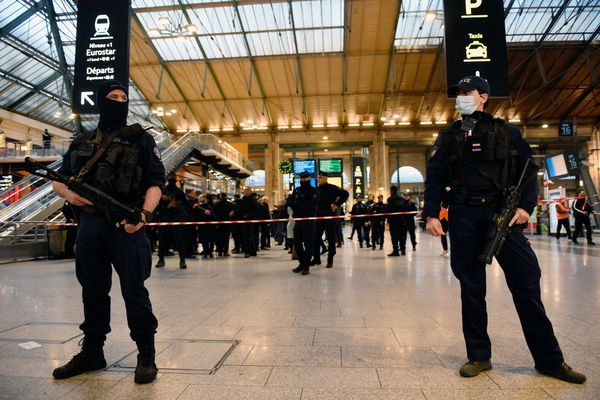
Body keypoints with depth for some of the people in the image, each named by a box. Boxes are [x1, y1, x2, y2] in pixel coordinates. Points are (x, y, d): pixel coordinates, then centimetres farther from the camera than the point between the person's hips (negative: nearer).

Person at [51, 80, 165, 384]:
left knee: (134, 291, -2)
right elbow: (58, 180, 20)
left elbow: (156, 182, -5)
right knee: (93, 290, 14)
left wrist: (144, 213, -21)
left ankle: (146, 356, 10)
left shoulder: (141, 140, 4)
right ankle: (91, 352, 29)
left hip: (126, 225, -4)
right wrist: (67, 193, -5)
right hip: (89, 225, 5)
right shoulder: (81, 143, 16)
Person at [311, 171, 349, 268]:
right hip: (319, 216, 5)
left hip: (330, 216, -5)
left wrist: (337, 204, -15)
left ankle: (330, 260, 11)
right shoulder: (317, 189, 10)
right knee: (315, 238, 4)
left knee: (331, 239, 2)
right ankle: (316, 258, 15)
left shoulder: (332, 188, -7)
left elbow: (345, 193, -14)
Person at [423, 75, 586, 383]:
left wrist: (525, 206, -8)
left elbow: (529, 170, 8)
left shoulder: (506, 132, 11)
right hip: (464, 217, 1)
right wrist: (431, 214, -6)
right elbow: (434, 178, 5)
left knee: (526, 282, -1)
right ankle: (479, 356, 17)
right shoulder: (448, 138, 11)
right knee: (471, 287, 5)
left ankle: (549, 359, 15)